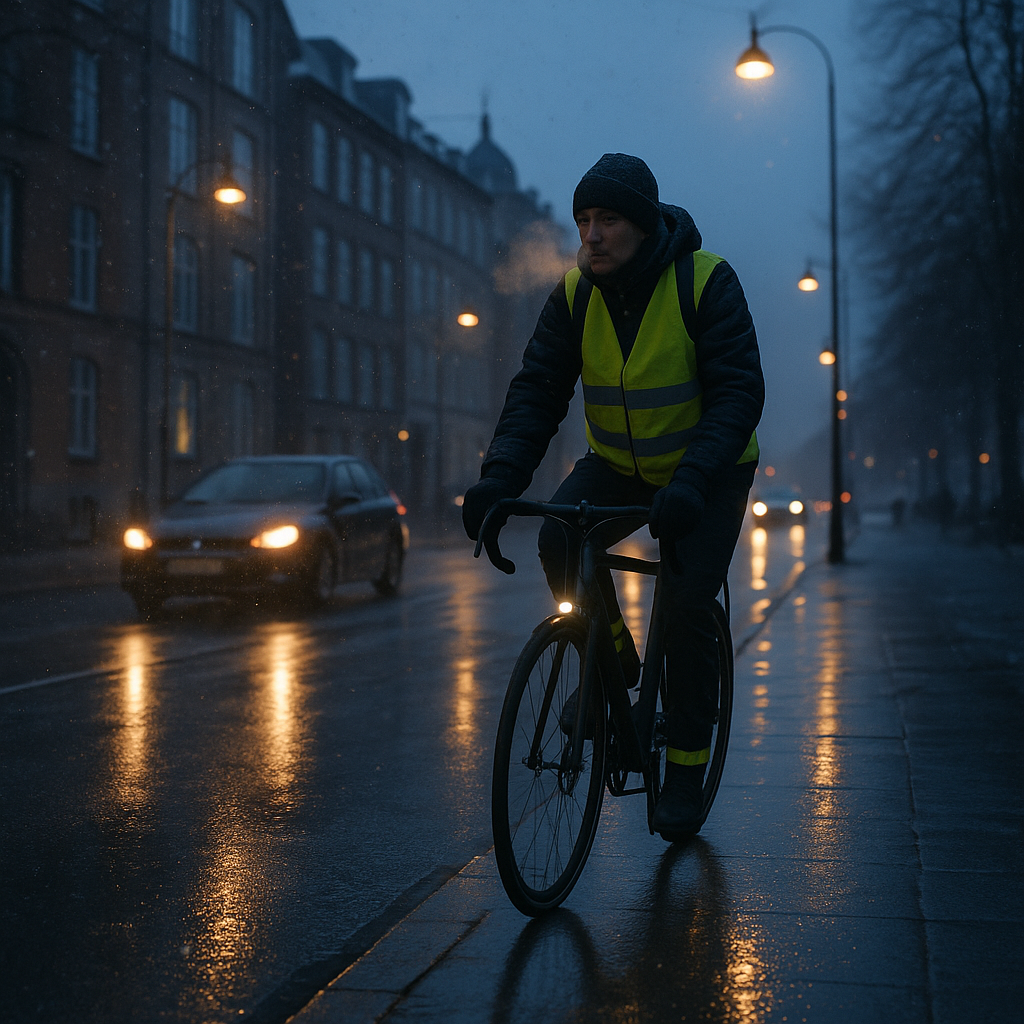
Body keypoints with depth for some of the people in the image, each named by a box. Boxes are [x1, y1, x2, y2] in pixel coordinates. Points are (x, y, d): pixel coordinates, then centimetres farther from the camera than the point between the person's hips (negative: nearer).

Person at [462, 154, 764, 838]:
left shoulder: (706, 281, -21)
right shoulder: (576, 294, -9)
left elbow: (738, 391, -27)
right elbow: (538, 389, -13)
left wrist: (692, 480, -42)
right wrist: (501, 475, -30)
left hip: (708, 470, -3)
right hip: (619, 463, 4)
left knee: (688, 604, -14)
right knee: (559, 542, -24)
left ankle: (687, 763, 5)